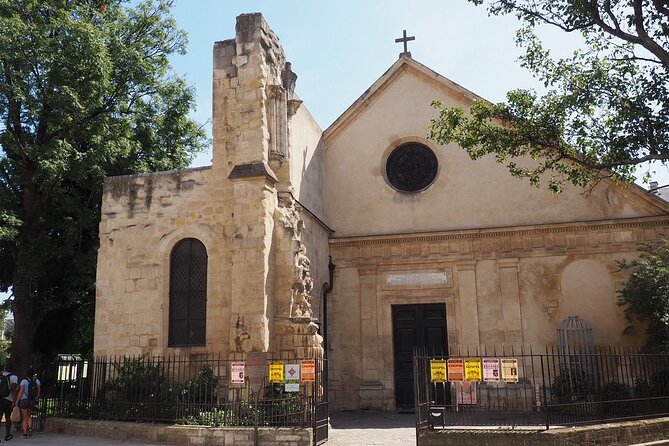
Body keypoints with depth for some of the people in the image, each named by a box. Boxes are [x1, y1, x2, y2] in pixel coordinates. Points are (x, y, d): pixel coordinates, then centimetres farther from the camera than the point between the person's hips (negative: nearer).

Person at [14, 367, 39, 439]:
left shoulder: (24, 381, -12)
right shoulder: (37, 381, -1)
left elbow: (20, 392, -11)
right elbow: (38, 392, 3)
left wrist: (16, 401, -3)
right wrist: (36, 400, 16)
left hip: (24, 400, -3)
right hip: (32, 402, 3)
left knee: (24, 418, 7)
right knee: (29, 416, 23)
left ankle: (25, 433, 2)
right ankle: (30, 428, 0)